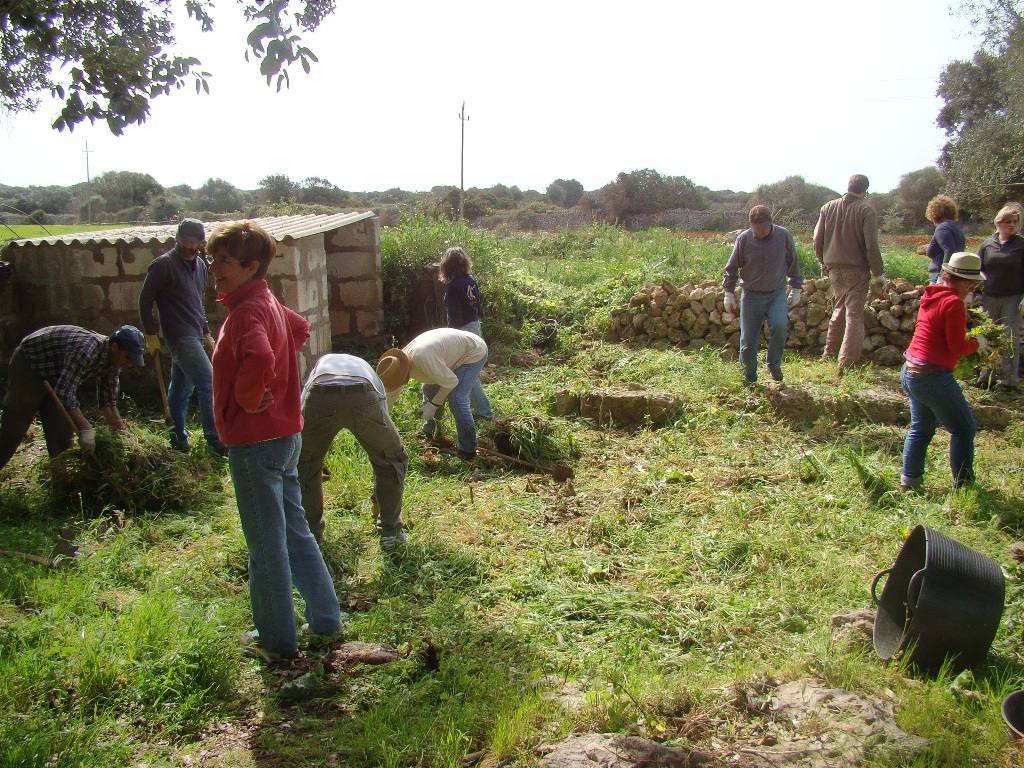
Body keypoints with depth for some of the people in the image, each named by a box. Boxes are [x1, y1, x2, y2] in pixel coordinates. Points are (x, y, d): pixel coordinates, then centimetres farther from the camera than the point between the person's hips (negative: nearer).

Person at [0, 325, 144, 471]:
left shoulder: (113, 361, -11)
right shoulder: (86, 349, -38)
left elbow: (108, 402, -2)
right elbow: (64, 392, -41)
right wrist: (85, 429, -42)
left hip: (53, 378, 8)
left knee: (63, 434, 3)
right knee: (13, 431, -4)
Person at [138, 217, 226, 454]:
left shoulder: (199, 265, 13)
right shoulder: (164, 264, -11)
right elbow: (145, 300, -8)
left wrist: (206, 332, 22)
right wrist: (150, 335, -9)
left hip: (193, 335, 8)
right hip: (179, 335, -8)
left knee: (181, 388, 14)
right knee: (208, 384, -11)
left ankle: (178, 439, 23)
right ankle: (216, 441, -6)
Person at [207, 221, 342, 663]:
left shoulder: (247, 311, -20)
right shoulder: (268, 304, 9)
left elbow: (259, 360, -41)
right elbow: (299, 330, 30)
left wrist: (247, 399, -21)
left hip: (255, 443, -10)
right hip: (284, 435, 10)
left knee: (266, 546, 5)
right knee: (294, 531, 19)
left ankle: (277, 641, 20)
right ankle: (325, 619, 31)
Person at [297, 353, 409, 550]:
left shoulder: (320, 364, 44)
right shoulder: (370, 373, 42)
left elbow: (301, 417, 43)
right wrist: (377, 496, 56)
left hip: (319, 397, 0)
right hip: (363, 399, 0)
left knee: (305, 463, 28)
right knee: (393, 459, 26)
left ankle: (310, 534, 36)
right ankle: (390, 532, 32)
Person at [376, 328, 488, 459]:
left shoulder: (422, 359, -37)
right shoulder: (400, 363, -8)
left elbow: (451, 382, -27)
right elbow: (391, 394, 7)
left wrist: (433, 405, -17)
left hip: (474, 351, -9)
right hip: (457, 351, 9)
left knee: (456, 399, -19)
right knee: (428, 389, 10)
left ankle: (468, 449, -7)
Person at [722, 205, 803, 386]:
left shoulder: (784, 236, 0)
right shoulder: (744, 239, -4)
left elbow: (793, 263, 11)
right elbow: (732, 268, 5)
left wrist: (796, 288, 10)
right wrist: (729, 292, 1)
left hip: (777, 294, 0)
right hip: (751, 295, 0)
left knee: (780, 326, -23)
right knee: (748, 339, 0)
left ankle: (774, 365, 1)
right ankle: (749, 377, 18)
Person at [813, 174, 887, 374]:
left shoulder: (828, 207, 4)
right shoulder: (865, 210, -10)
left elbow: (817, 241, 7)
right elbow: (871, 246, -13)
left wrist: (823, 263, 23)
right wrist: (879, 274, -6)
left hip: (834, 270, 5)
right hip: (857, 270, -5)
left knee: (840, 309, 20)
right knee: (854, 314, -1)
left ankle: (829, 354, 25)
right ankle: (846, 363, -5)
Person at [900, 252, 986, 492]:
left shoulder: (931, 296, 11)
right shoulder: (954, 303, -15)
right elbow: (957, 347, -15)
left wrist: (969, 339, 13)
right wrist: (978, 343, 3)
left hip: (910, 372, 9)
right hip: (933, 377, -9)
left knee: (921, 427, 20)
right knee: (964, 428, 6)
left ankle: (909, 480, 21)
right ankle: (963, 486, 10)